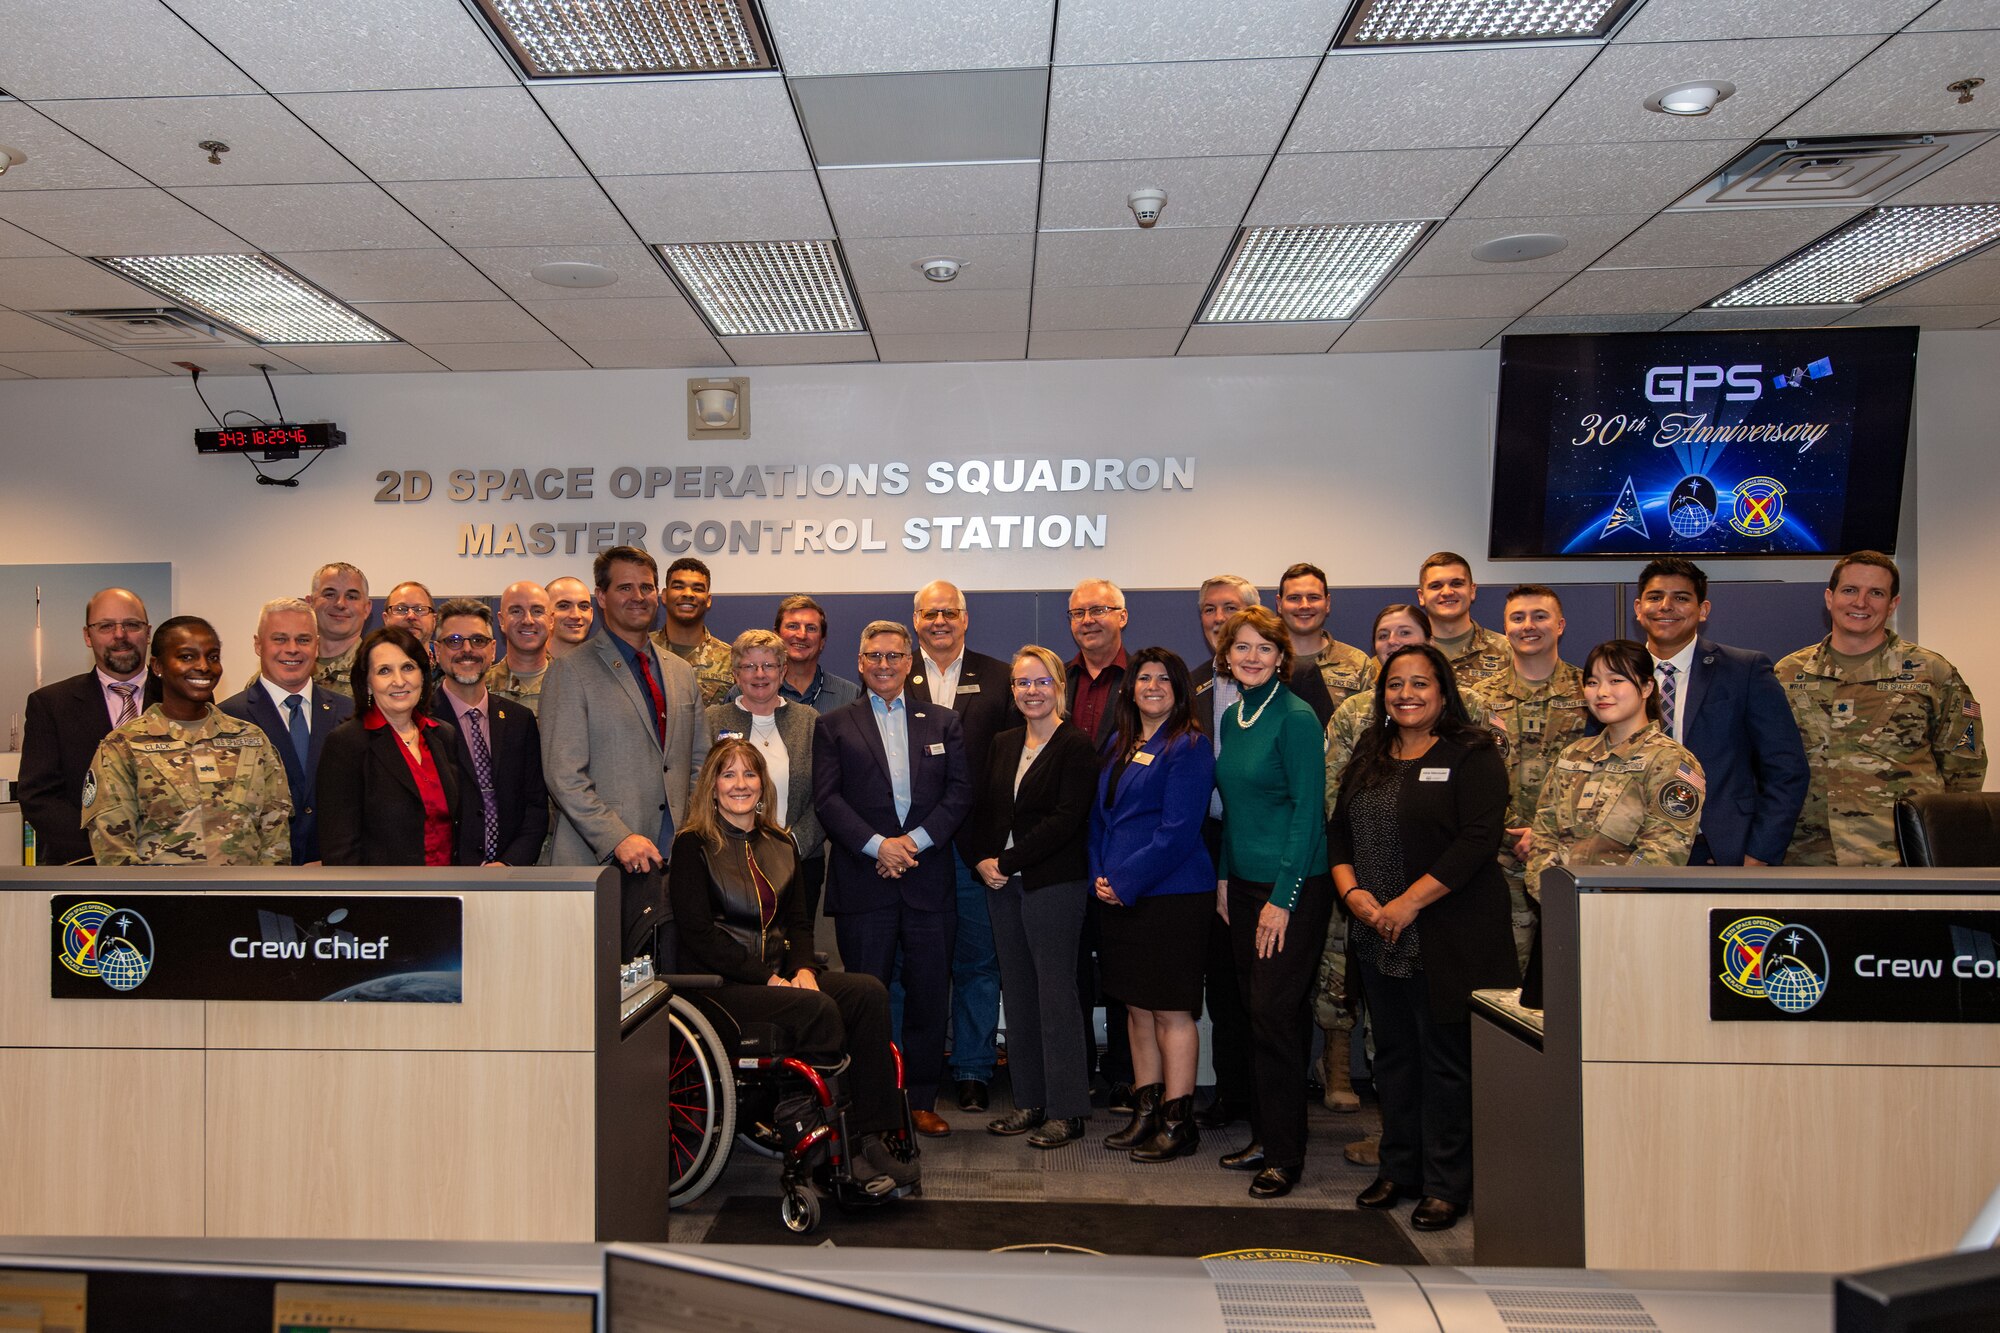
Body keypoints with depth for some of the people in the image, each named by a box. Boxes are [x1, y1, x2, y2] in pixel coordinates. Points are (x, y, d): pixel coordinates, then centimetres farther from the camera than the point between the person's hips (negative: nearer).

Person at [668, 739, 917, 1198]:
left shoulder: (779, 845, 17)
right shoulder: (693, 845, -2)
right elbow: (697, 935, -10)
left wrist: (803, 969, -5)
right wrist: (767, 979, -16)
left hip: (778, 974, 6)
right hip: (718, 984, -6)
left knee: (869, 993, -21)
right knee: (818, 1009, -31)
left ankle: (873, 1138, -23)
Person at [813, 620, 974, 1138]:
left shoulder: (943, 722, 13)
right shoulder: (833, 726, 8)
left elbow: (960, 792, 4)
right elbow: (828, 799, -1)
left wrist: (915, 840, -10)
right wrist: (877, 845, -13)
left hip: (928, 878, 2)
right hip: (862, 881, -1)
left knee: (929, 993, 5)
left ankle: (922, 1100, 17)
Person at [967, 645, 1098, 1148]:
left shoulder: (1077, 746, -6)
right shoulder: (1002, 745, 14)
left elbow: (1067, 818, -15)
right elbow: (982, 810, 14)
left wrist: (1008, 861, -15)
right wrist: (982, 860, -4)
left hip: (1054, 882, -6)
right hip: (1003, 884, 7)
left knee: (1055, 992, -3)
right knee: (1018, 992, 10)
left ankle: (1067, 1110, 7)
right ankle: (1030, 1101, 21)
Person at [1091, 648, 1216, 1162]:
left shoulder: (1188, 746, -9)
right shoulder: (1120, 744, 14)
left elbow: (1178, 829, -16)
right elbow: (1099, 814, 17)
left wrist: (1125, 883, -15)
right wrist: (1099, 875, 3)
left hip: (1171, 895, -7)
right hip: (1120, 896, 8)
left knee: (1171, 1011, -1)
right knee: (1136, 1007, 13)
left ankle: (1178, 1121, 10)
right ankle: (1146, 1112, 24)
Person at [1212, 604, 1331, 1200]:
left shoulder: (1296, 718, -12)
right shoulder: (1233, 717, 10)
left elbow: (1307, 810, -15)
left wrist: (1283, 897, -17)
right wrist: (1224, 876, 12)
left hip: (1293, 885, -7)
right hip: (1245, 882, 7)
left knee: (1275, 1014, -4)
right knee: (1256, 1012, 12)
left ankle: (1285, 1154, 9)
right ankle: (1264, 1136, 25)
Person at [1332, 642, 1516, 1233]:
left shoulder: (1471, 755, -7)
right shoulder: (1369, 756, 13)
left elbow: (1478, 840, -16)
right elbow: (1338, 832, 13)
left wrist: (1408, 902, -18)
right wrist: (1352, 891, -5)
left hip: (1445, 936, -6)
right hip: (1377, 938, 6)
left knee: (1445, 1059, 2)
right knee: (1393, 1053, 15)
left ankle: (1446, 1184, 15)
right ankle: (1399, 1168, 28)